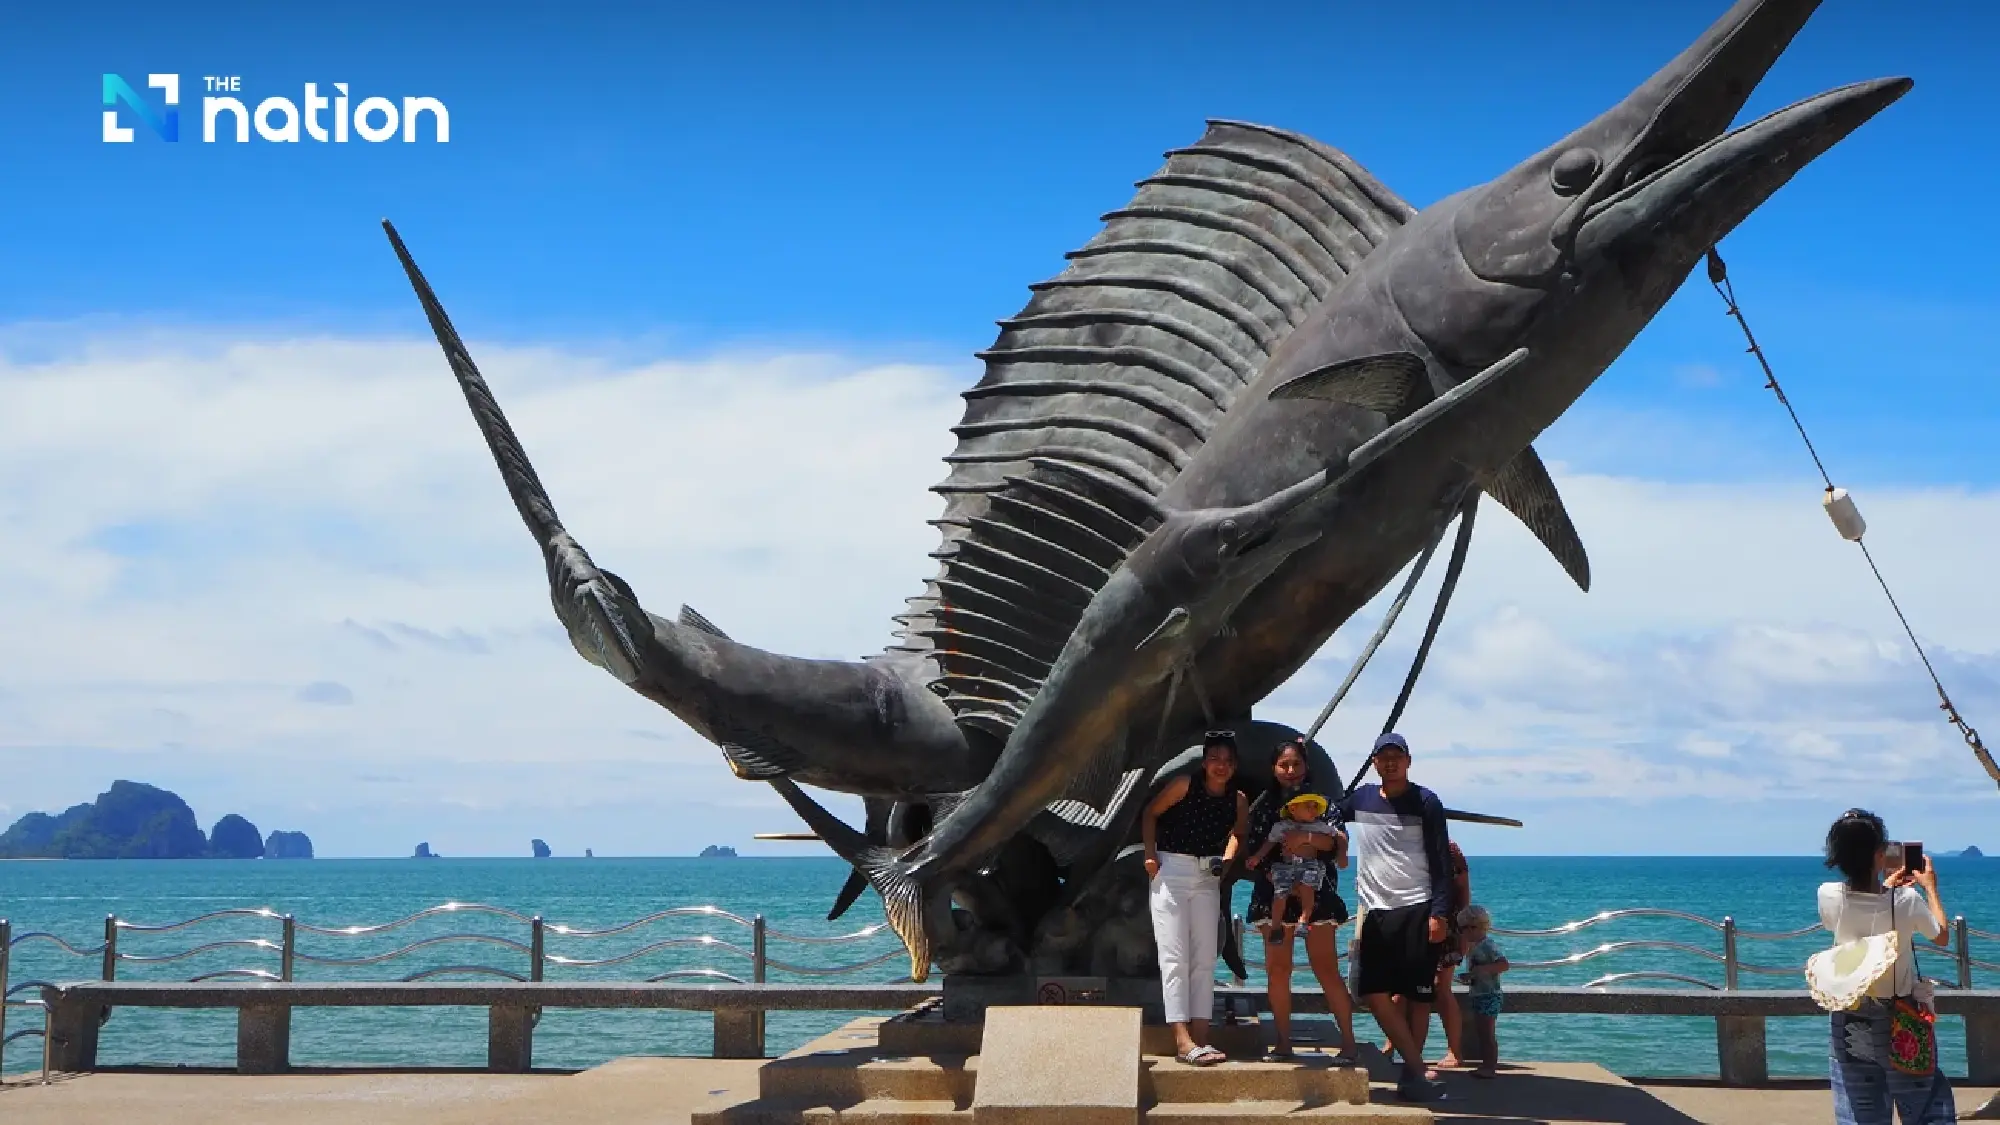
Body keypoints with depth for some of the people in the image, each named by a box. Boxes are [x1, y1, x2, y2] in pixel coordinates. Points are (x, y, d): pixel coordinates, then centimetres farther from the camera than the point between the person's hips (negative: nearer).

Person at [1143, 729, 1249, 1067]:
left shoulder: (1238, 800, 0)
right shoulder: (1185, 785, -12)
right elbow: (1150, 814, -1)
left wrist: (1227, 860, -1)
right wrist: (1150, 855, -10)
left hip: (1207, 877, 5)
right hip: (1170, 871, -5)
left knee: (1205, 958, 3)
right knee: (1174, 957, -10)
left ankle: (1200, 1037, 5)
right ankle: (1182, 1040, -16)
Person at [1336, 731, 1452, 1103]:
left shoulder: (1426, 803, -2)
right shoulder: (1361, 800, 9)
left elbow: (1441, 862, -4)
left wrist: (1439, 913, -12)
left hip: (1419, 910, -4)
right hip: (1377, 911, 4)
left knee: (1416, 995, -2)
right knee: (1374, 992, -4)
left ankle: (1411, 1073, 6)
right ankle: (1417, 1070, 0)